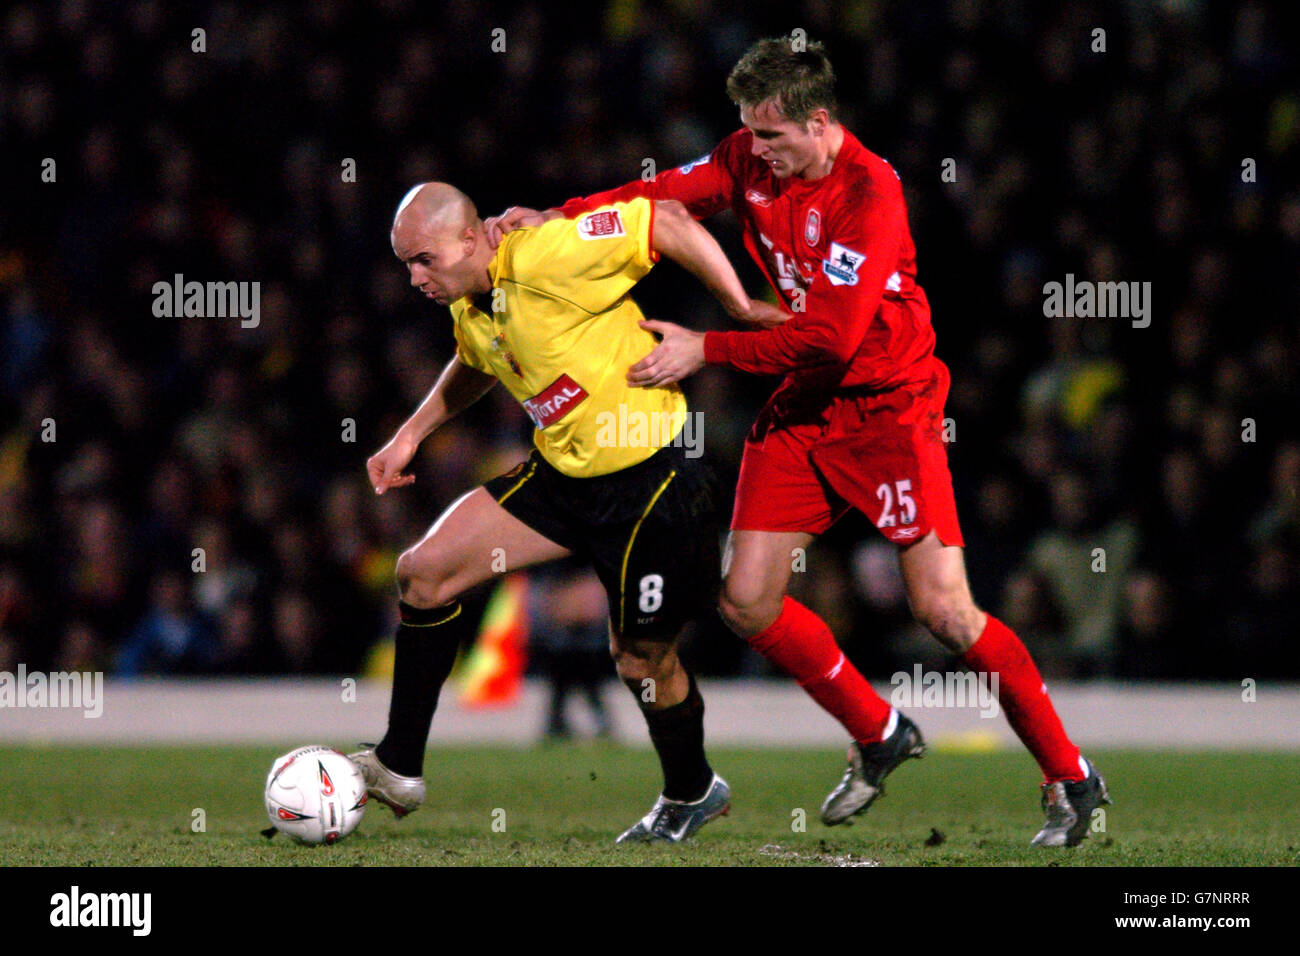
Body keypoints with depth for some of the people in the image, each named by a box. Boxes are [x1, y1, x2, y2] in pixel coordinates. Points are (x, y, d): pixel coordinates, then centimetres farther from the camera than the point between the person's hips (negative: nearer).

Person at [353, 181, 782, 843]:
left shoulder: (546, 257, -25)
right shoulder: (468, 309, 2)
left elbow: (671, 222, -23)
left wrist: (742, 310, -18)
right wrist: (409, 436, 21)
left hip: (655, 478, -8)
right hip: (563, 475, 8)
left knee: (642, 663, 4)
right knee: (424, 570, -2)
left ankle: (690, 794, 34)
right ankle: (398, 769, 6)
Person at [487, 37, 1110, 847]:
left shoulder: (870, 192, -22)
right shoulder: (752, 159, 0)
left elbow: (828, 338, -26)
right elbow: (665, 197, -3)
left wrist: (705, 350, -22)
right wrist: (552, 219, -18)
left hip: (889, 408, -7)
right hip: (802, 409, 7)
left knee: (943, 610, -12)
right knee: (747, 601, -1)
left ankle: (1070, 777, 2)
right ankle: (879, 736, 19)